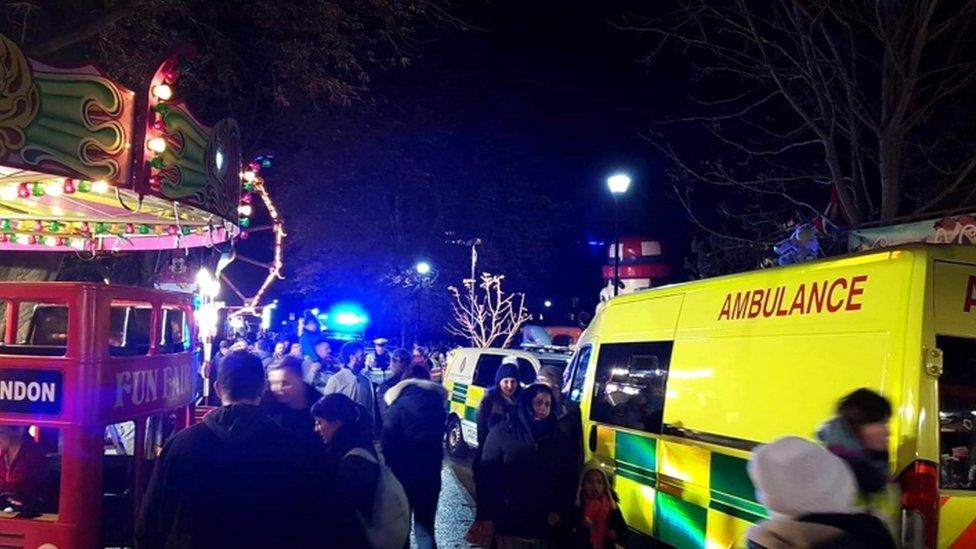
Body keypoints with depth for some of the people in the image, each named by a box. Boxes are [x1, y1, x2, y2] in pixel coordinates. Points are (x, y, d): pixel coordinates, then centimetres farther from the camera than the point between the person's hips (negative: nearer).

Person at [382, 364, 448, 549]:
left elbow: (388, 444, -10)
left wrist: (391, 468, -1)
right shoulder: (437, 404, 2)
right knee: (425, 527, 11)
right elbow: (439, 439, 8)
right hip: (431, 473, 3)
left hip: (403, 473, -3)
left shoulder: (399, 406, -10)